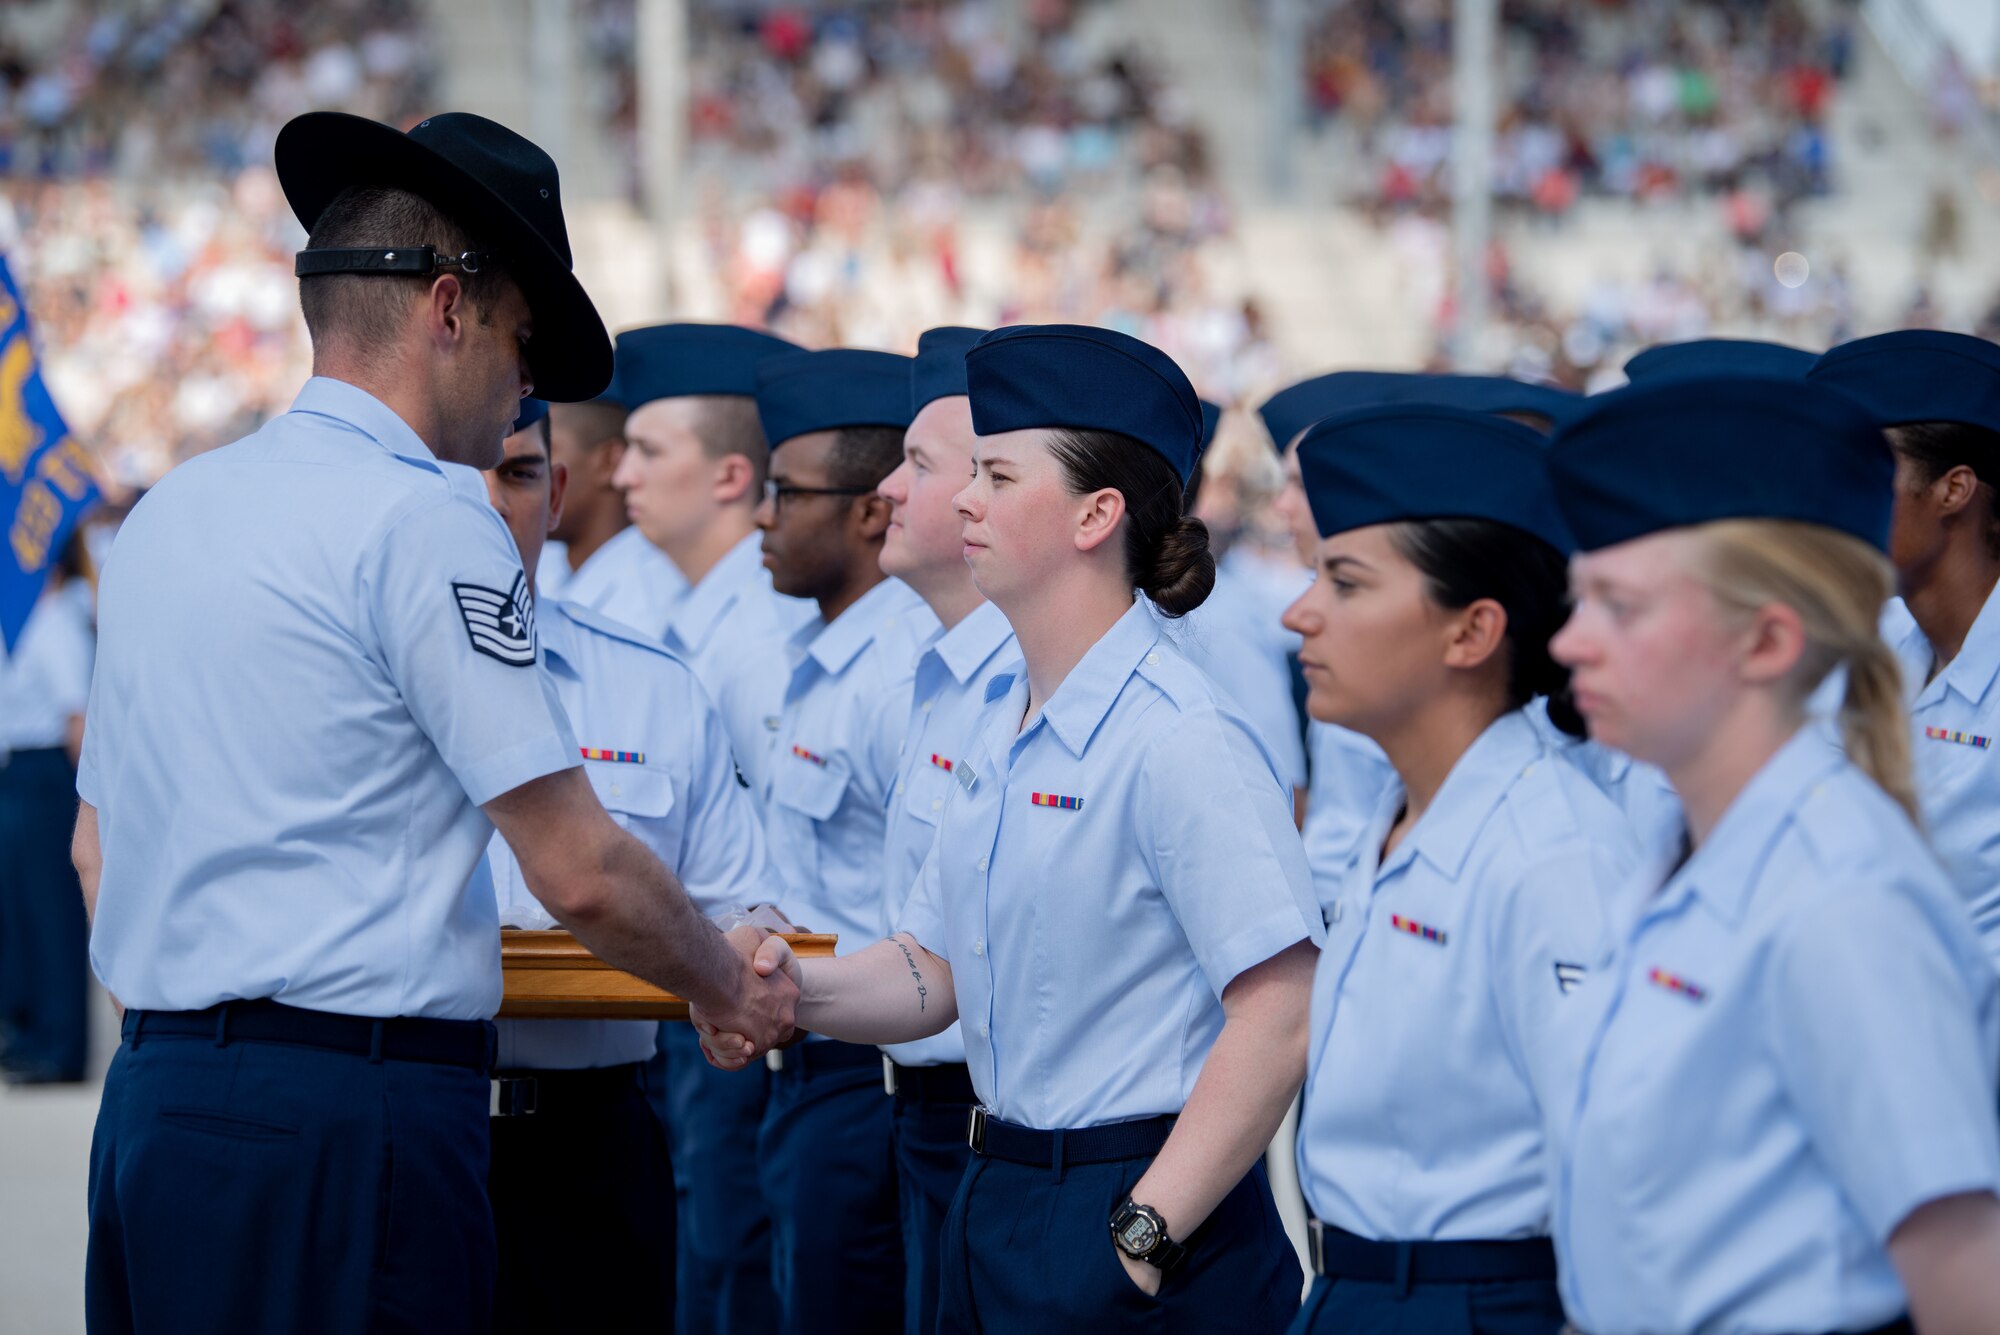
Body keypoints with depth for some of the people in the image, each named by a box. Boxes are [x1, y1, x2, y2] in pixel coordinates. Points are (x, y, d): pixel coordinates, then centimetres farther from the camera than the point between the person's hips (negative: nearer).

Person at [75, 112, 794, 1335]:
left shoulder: (167, 512, 15)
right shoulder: (425, 519, -11)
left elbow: (97, 847, 22)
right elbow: (580, 872, -11)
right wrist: (734, 985, 6)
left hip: (153, 1093, 9)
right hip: (343, 1124, -9)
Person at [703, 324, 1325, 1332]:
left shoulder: (1176, 739, -17)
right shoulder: (1004, 727, 10)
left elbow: (1283, 1018, -23)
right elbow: (934, 968, 14)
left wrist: (1145, 1236, -20)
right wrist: (793, 986, -5)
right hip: (997, 1202, 8)